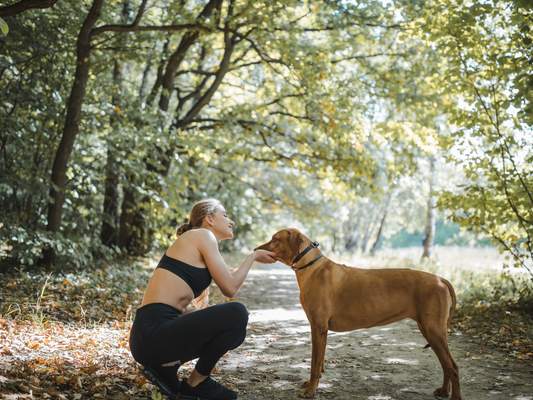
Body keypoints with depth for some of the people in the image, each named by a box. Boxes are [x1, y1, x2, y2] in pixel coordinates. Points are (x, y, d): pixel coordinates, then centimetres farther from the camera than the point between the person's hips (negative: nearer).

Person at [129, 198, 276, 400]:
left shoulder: (191, 241, 23)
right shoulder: (202, 235, -4)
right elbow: (230, 287, -8)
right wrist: (253, 257, 6)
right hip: (152, 334, -10)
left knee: (235, 331, 18)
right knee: (236, 314, -20)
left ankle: (165, 365, 9)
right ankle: (196, 383, -2)